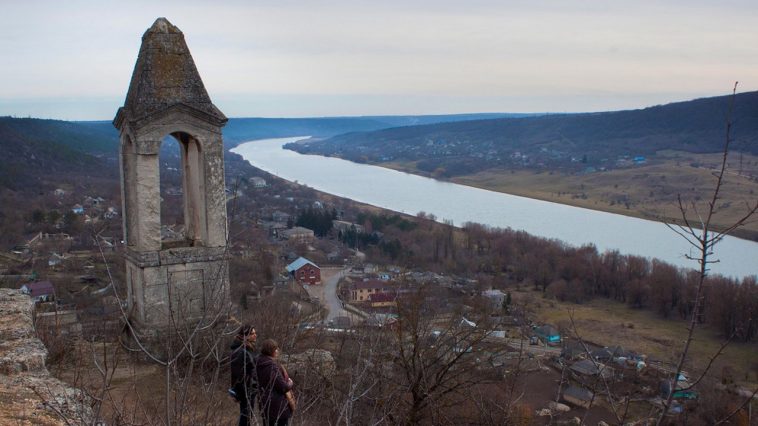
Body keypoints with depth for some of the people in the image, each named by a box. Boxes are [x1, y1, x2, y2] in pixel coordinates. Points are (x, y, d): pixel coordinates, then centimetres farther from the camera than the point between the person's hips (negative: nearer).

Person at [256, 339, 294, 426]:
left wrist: (287, 381, 4)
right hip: (278, 406, -9)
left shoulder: (261, 365, 5)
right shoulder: (272, 366, -24)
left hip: (266, 405, 9)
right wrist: (290, 383, -1)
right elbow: (283, 387, -22)